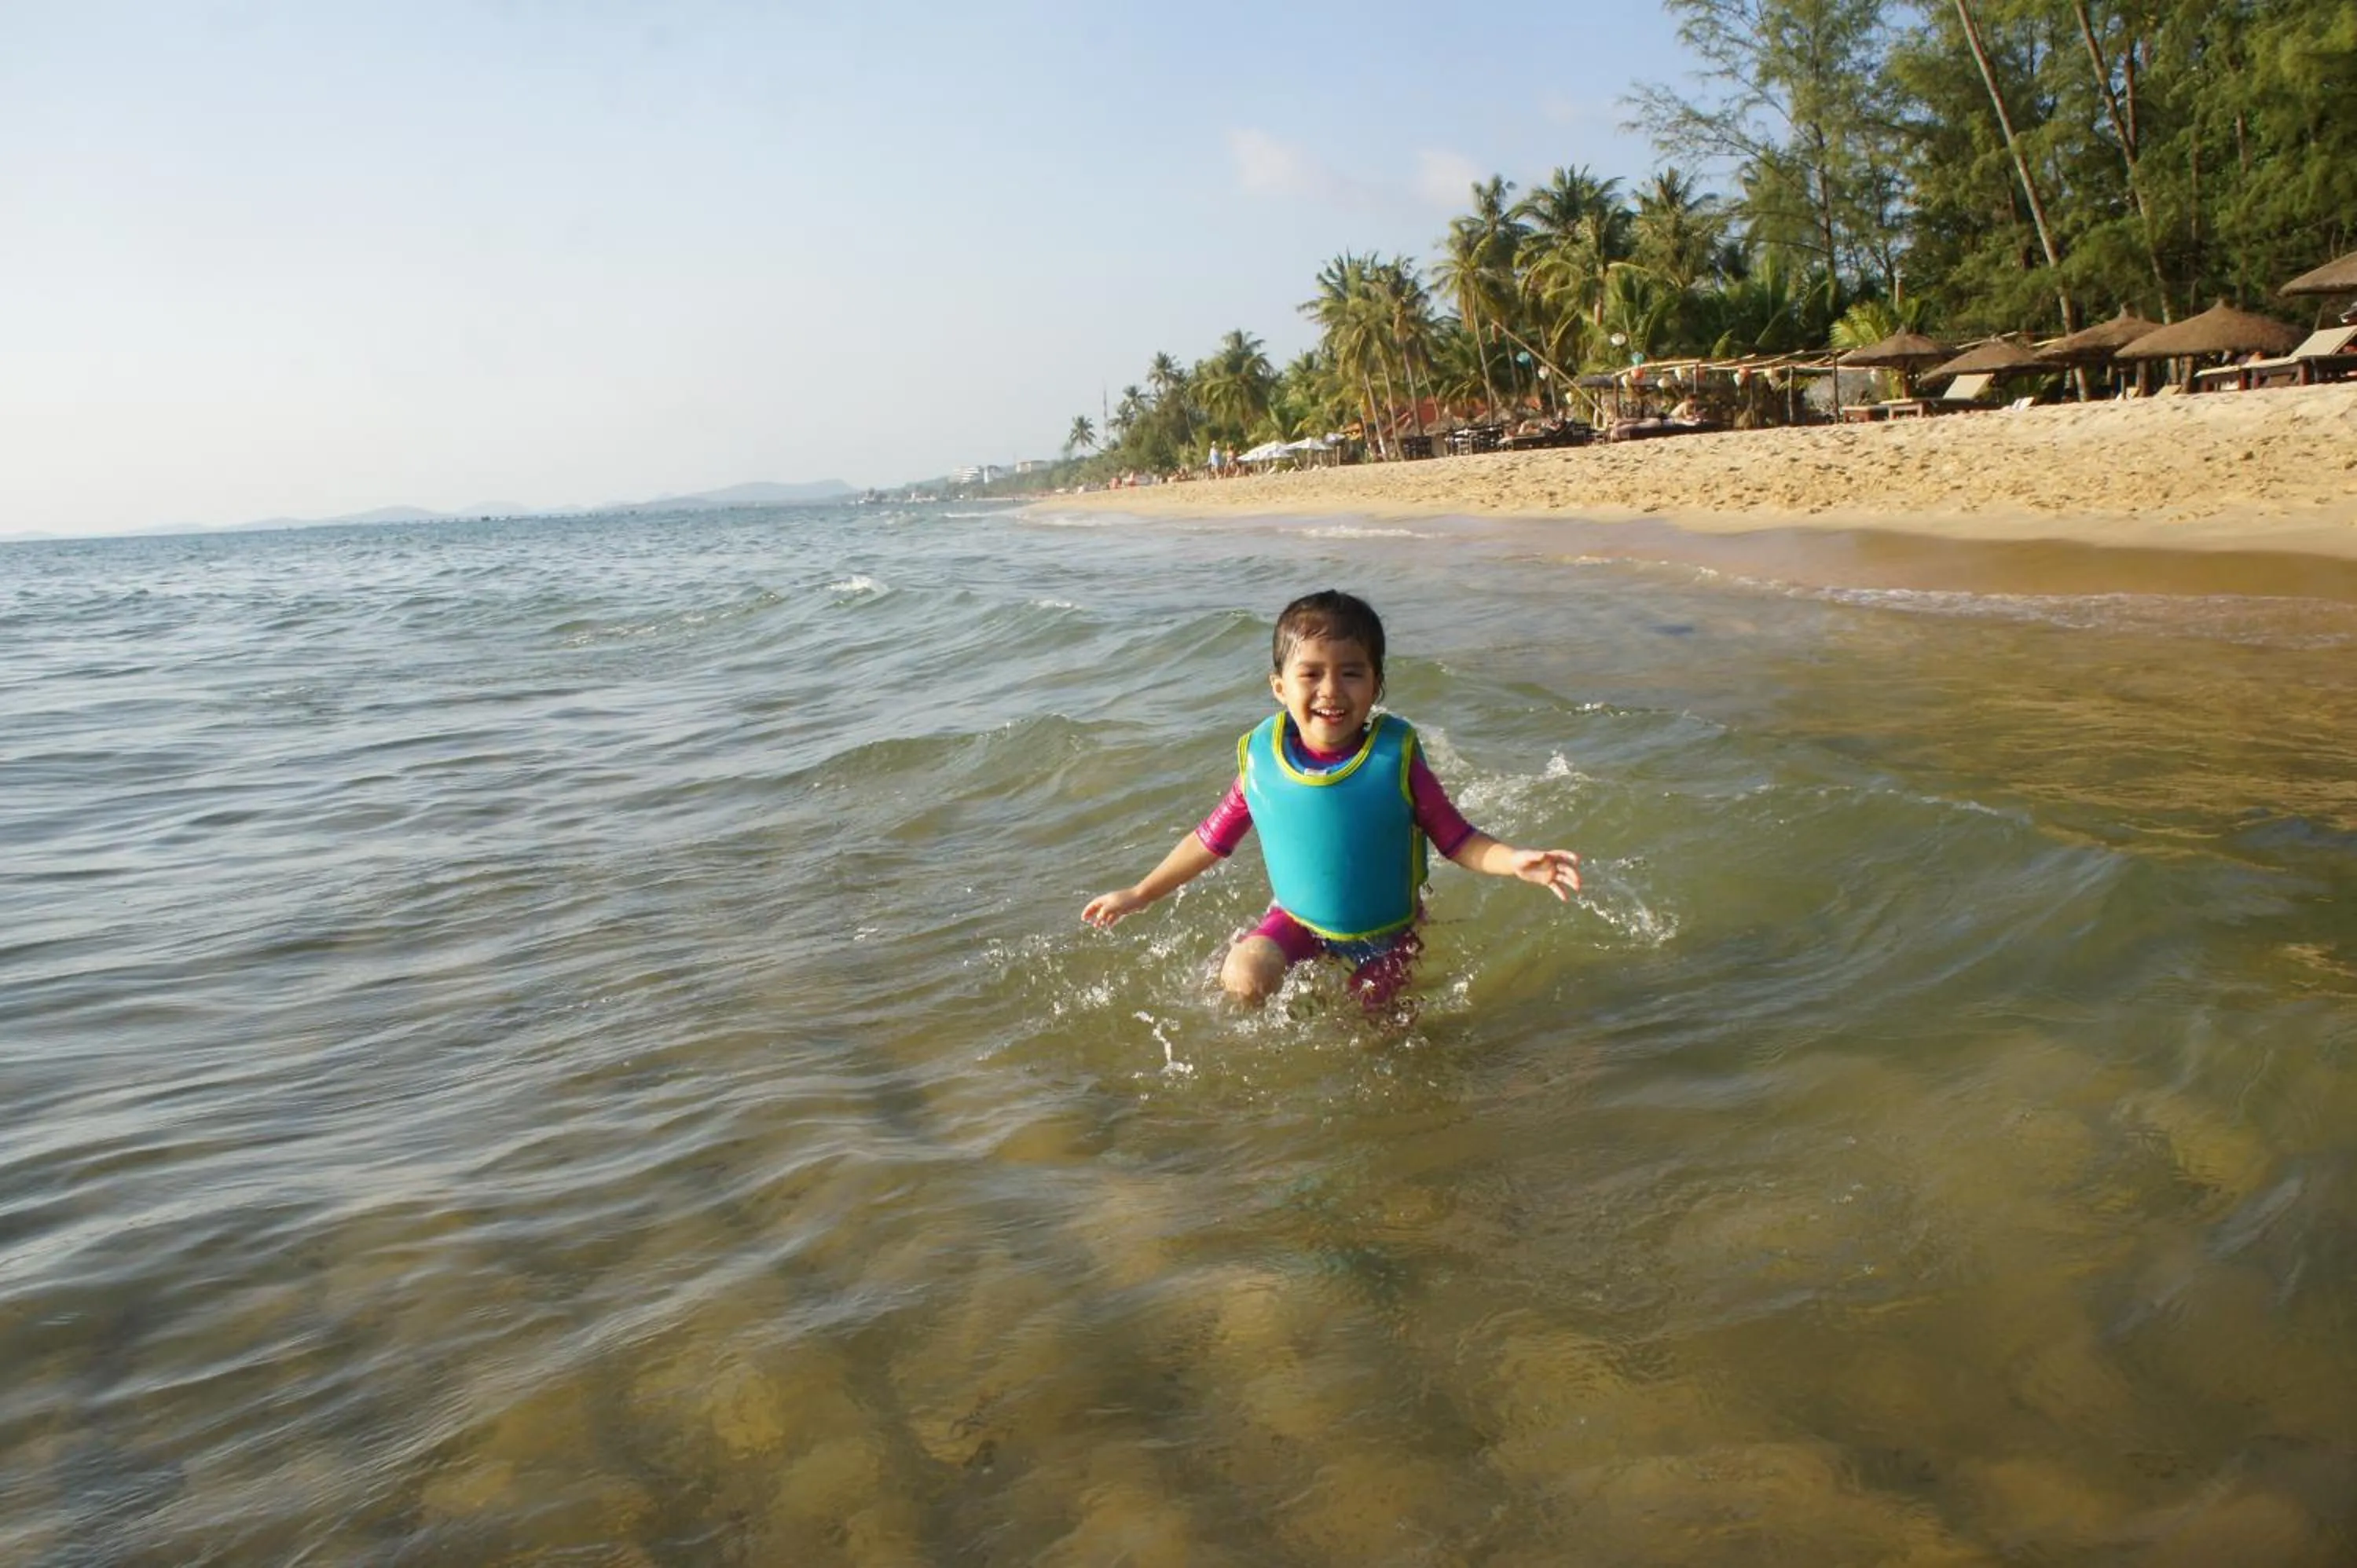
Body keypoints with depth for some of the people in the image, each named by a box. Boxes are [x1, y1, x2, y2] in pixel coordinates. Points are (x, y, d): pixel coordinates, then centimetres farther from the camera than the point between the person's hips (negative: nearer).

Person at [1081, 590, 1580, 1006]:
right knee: (1243, 979, -23)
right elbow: (1211, 839, -3)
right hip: (1298, 919, 1)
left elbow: (1457, 839, -16)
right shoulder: (1261, 759, -17)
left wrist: (1516, 860, -36)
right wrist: (1139, 895, 1)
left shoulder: (1395, 756, -22)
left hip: (1384, 927, -1)